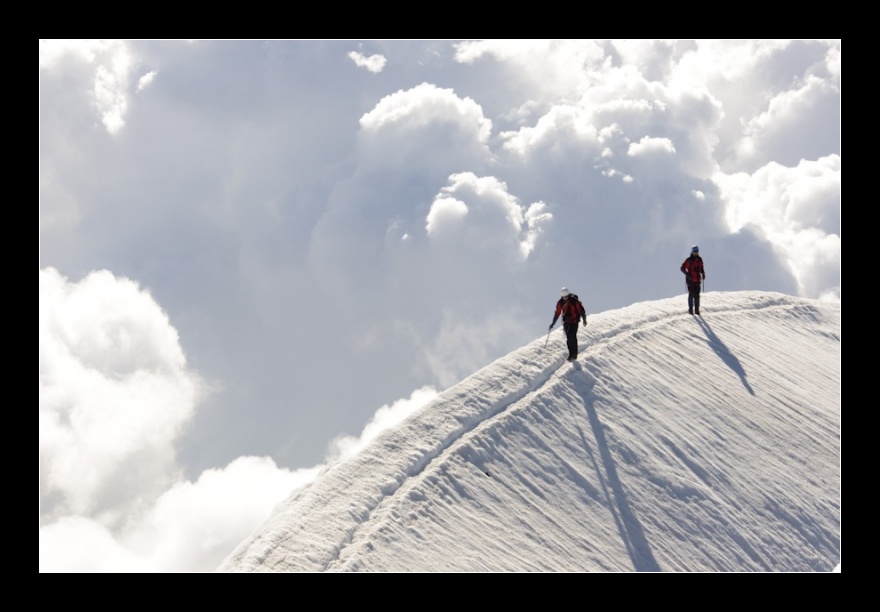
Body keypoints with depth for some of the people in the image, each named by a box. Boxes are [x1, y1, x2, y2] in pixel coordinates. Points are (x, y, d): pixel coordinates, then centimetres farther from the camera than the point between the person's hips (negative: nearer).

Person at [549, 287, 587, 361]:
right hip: (566, 322, 4)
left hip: (574, 321, -4)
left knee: (572, 337, -13)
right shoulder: (560, 302, -1)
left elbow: (581, 310, -5)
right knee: (568, 338, 2)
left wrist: (584, 320, -3)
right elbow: (557, 313, 8)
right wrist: (553, 323, 8)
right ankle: (571, 353, 10)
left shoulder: (574, 301, -13)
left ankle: (573, 354, -8)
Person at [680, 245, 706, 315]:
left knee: (697, 295, 2)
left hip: (697, 280, 4)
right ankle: (690, 309, -4)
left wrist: (703, 274, 3)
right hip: (690, 280, -4)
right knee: (691, 294, -8)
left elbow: (701, 268, 22)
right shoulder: (689, 260, -2)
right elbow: (682, 268, -1)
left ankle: (697, 310, 5)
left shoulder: (699, 260, 11)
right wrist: (687, 274, -14)